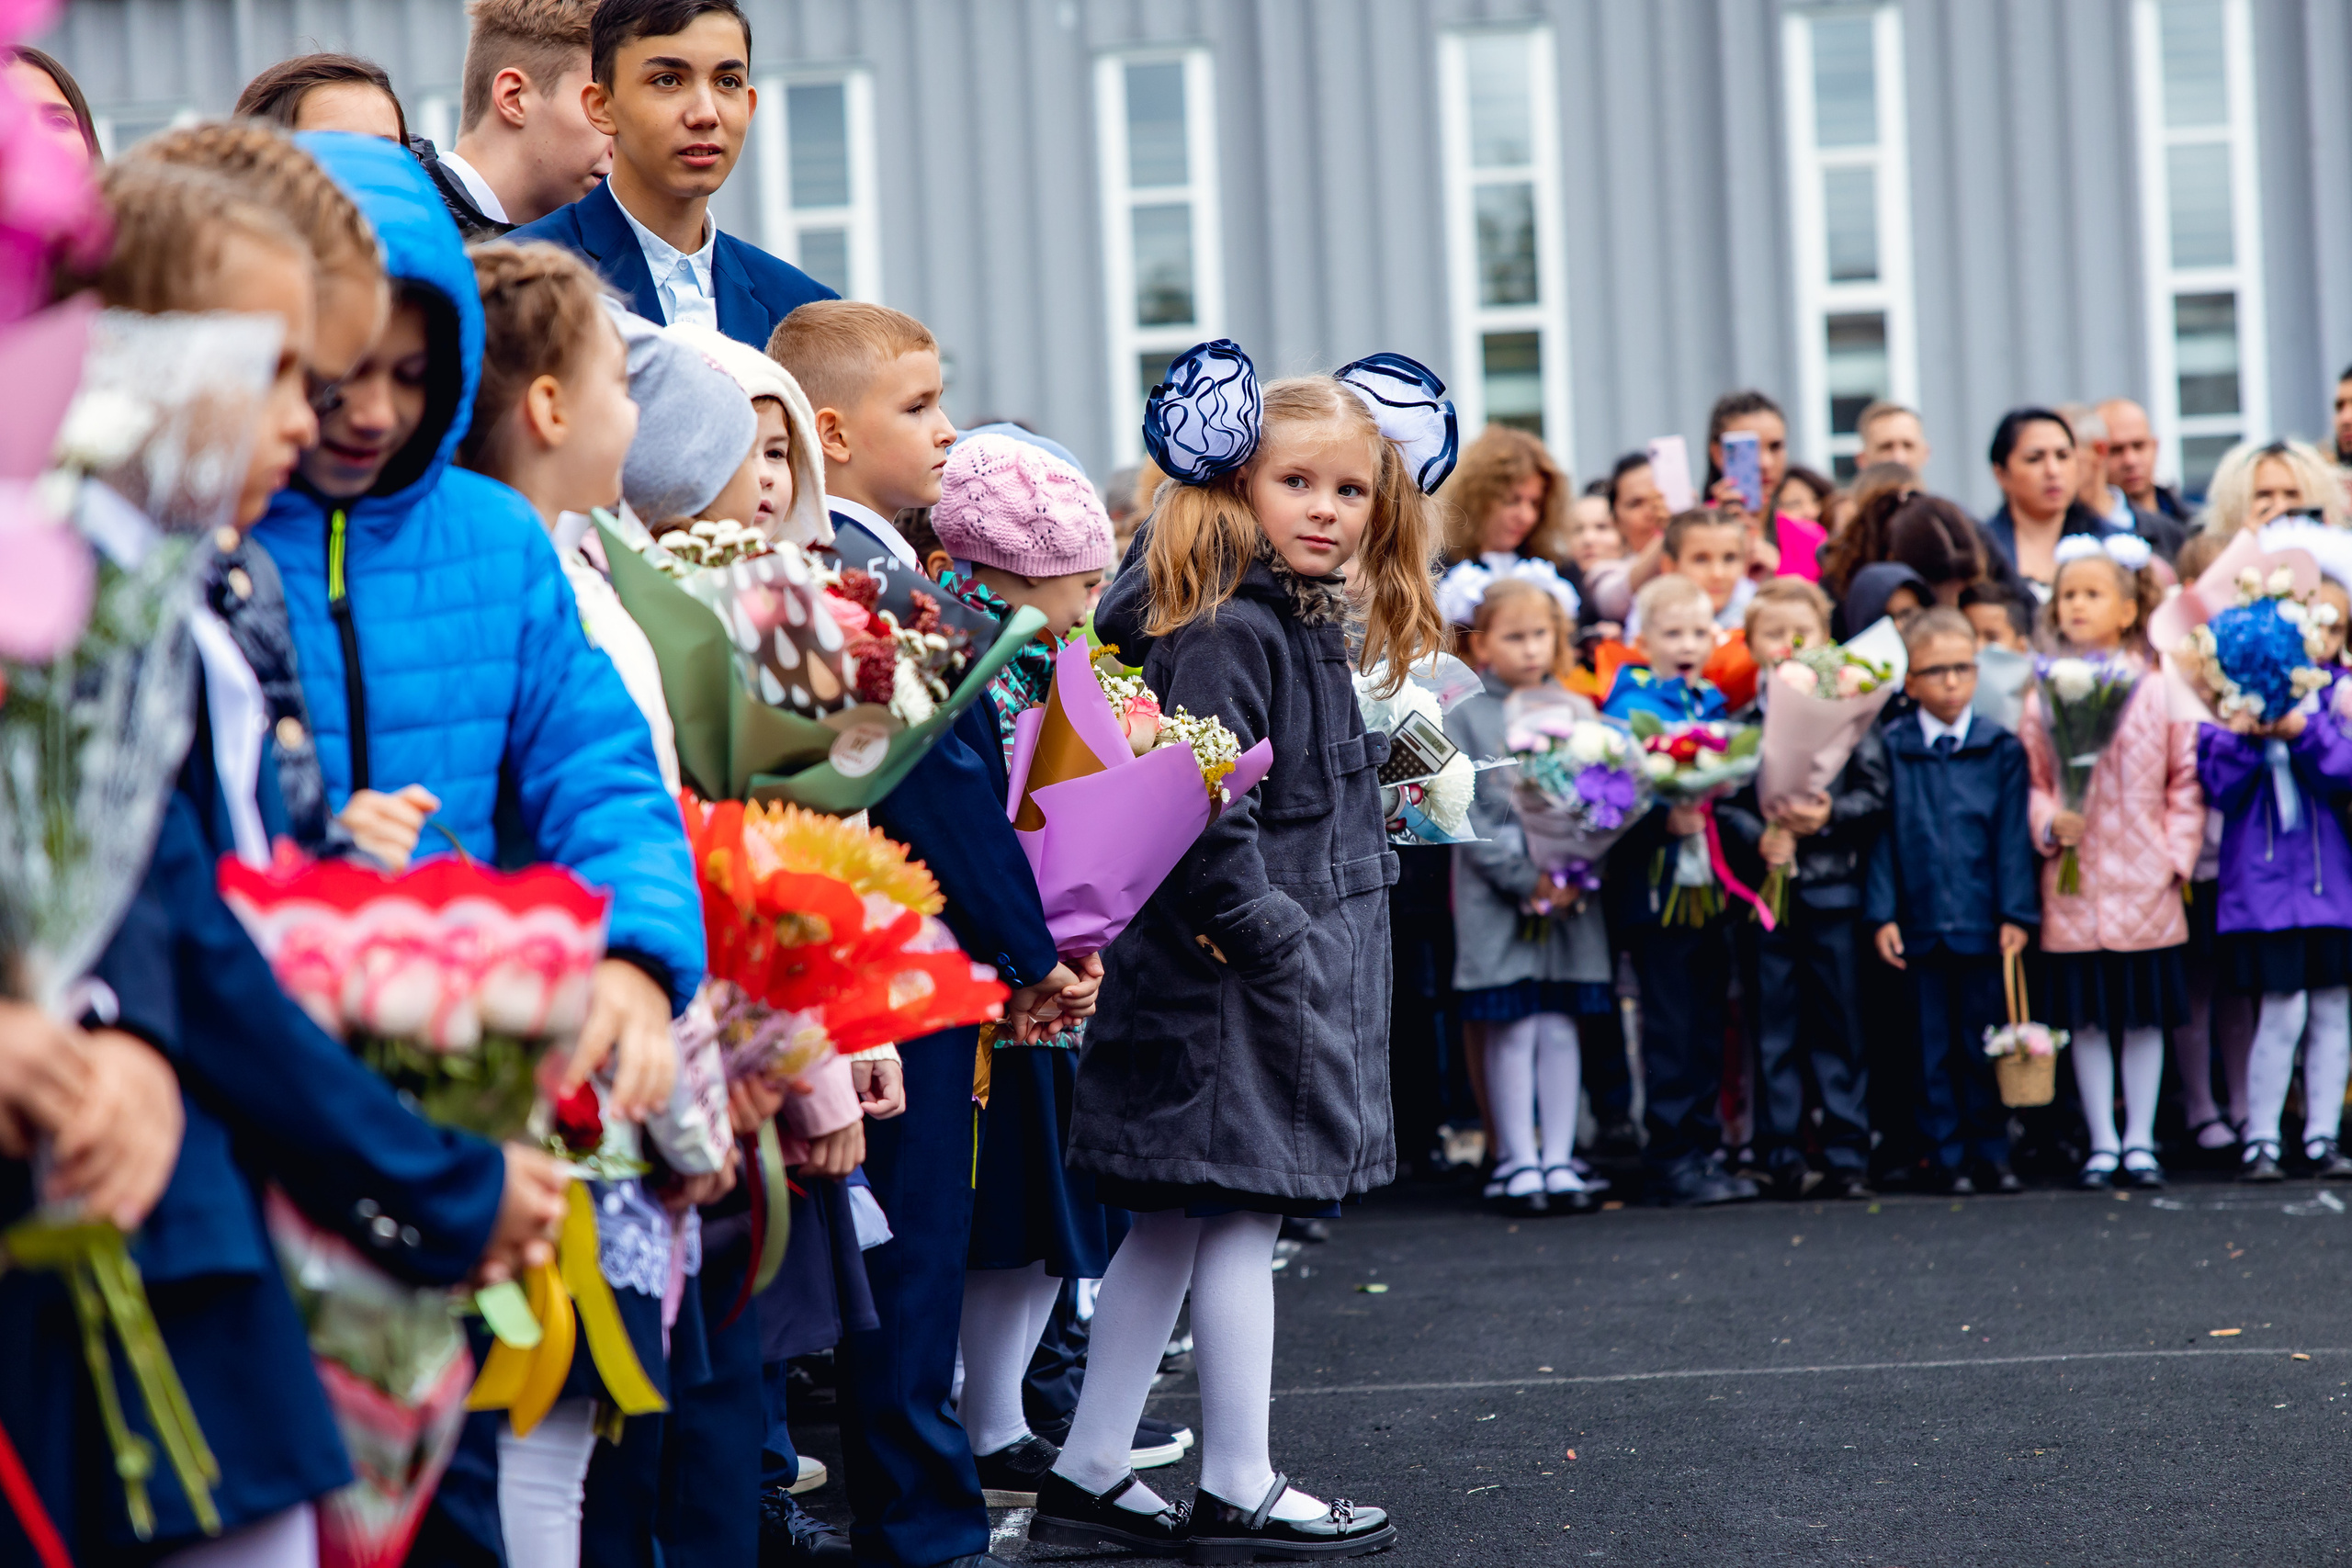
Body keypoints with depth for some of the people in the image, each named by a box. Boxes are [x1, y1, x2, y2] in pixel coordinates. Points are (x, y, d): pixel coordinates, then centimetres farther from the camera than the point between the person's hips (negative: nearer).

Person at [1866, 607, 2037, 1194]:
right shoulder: (1890, 748, 1)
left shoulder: (2001, 749, 2)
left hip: (1982, 924, 0)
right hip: (1919, 924, 0)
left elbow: (2012, 836, 2)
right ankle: (1946, 1156, 13)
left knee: (1984, 1045, 7)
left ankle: (1990, 1154, 16)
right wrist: (1881, 914, -4)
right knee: (1934, 1049, 6)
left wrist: (2016, 914, -3)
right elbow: (1881, 834, 2)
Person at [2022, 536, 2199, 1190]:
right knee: (2086, 1018, 4)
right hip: (2073, 884, 0)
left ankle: (2139, 1141, 15)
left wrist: (2178, 853, -4)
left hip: (2144, 882, 0)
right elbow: (2029, 781, 5)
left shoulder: (2158, 689, 0)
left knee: (2144, 1014, 6)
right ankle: (2102, 1144, 13)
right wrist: (2050, 824, -13)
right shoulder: (2044, 695, 2)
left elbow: (2186, 779, 3)